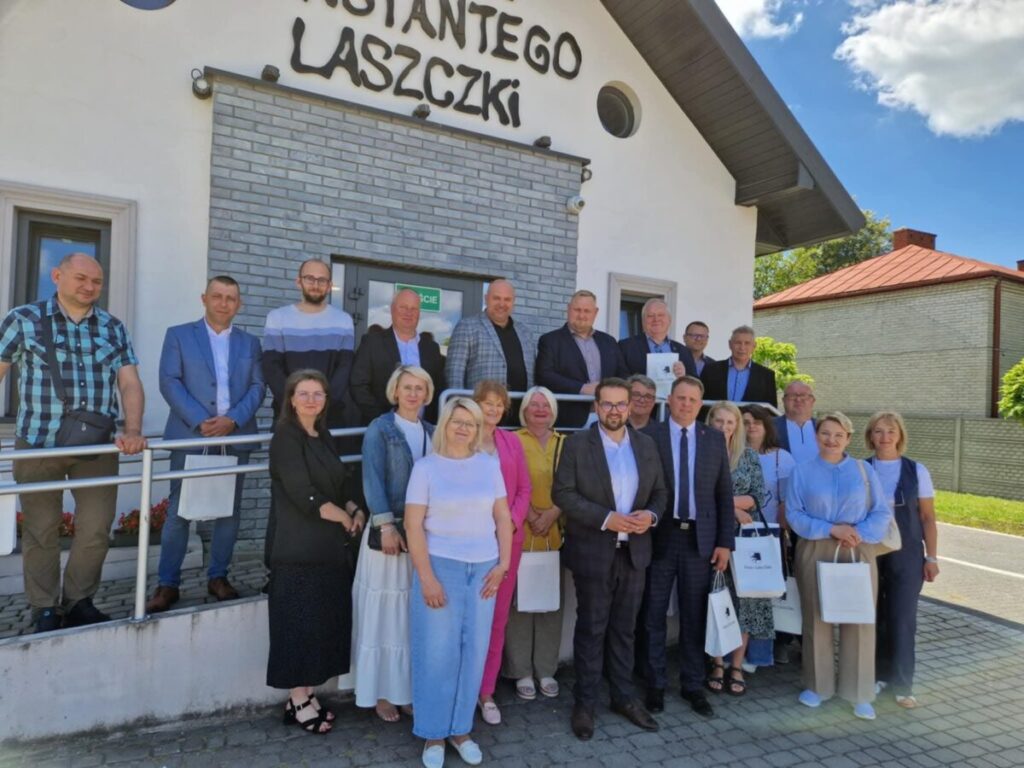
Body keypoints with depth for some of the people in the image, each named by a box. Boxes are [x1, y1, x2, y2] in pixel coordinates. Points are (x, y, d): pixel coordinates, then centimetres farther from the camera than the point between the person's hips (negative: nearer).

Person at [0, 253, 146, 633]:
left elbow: (130, 384, 1)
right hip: (38, 444, -2)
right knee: (41, 530, 9)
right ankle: (45, 610, 24)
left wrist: (132, 431, -14)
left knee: (97, 529, 5)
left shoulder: (113, 328, 7)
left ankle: (78, 602, 25)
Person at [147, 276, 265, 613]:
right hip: (191, 436, -2)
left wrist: (233, 419, -12)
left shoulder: (249, 342, 14)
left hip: (236, 438, 3)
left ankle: (218, 577, 20)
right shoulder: (179, 335, 7)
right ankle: (167, 584, 10)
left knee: (229, 510, 7)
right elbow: (169, 382, -3)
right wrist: (200, 421, -15)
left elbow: (257, 387, 5)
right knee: (178, 512, 0)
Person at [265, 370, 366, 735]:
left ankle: (306, 694, 25)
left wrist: (355, 510, -4)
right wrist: (344, 518, -9)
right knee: (301, 621, 1)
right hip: (300, 548, -8)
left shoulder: (323, 437, 12)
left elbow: (342, 483, 15)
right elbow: (304, 494, -18)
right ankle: (299, 701, 15)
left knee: (325, 620, 12)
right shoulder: (286, 437, -11)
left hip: (330, 545, 8)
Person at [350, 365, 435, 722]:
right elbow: (373, 480, -11)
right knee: (385, 613, 3)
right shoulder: (379, 429, -3)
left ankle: (411, 687, 22)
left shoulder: (431, 432, 12)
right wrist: (386, 526, -20)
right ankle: (382, 693, 16)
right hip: (389, 529, -4)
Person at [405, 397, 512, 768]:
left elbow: (503, 517, 6)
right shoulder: (426, 467, -4)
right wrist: (426, 576, -13)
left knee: (475, 648, 8)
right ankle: (433, 734, 21)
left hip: (483, 568, 3)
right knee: (437, 650, 4)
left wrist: (503, 564, -2)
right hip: (440, 565, -3)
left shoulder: (489, 465, 4)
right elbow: (413, 524, -8)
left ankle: (460, 728, 25)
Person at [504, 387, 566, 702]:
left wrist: (551, 515, -8)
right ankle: (521, 672, 13)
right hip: (520, 533, -3)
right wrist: (531, 517, -12)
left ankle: (546, 670, 19)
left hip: (555, 534, 3)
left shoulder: (565, 444, 10)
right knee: (519, 601, 0)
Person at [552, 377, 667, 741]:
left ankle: (624, 697, 30)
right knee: (591, 629, 8)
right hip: (593, 552, -3)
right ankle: (584, 703, 22)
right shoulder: (577, 443, -8)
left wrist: (651, 514, -12)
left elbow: (660, 491, 10)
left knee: (624, 628, 15)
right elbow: (562, 493, -13)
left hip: (634, 551, 4)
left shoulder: (646, 445, 5)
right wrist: (606, 518, -20)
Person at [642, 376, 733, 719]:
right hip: (659, 537, -2)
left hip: (700, 539, 2)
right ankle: (655, 683, 24)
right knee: (654, 615, 9)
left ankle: (693, 685, 26)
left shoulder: (715, 439, 6)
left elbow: (724, 494, 6)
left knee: (695, 617, 12)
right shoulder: (649, 435, -3)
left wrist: (725, 542, 2)